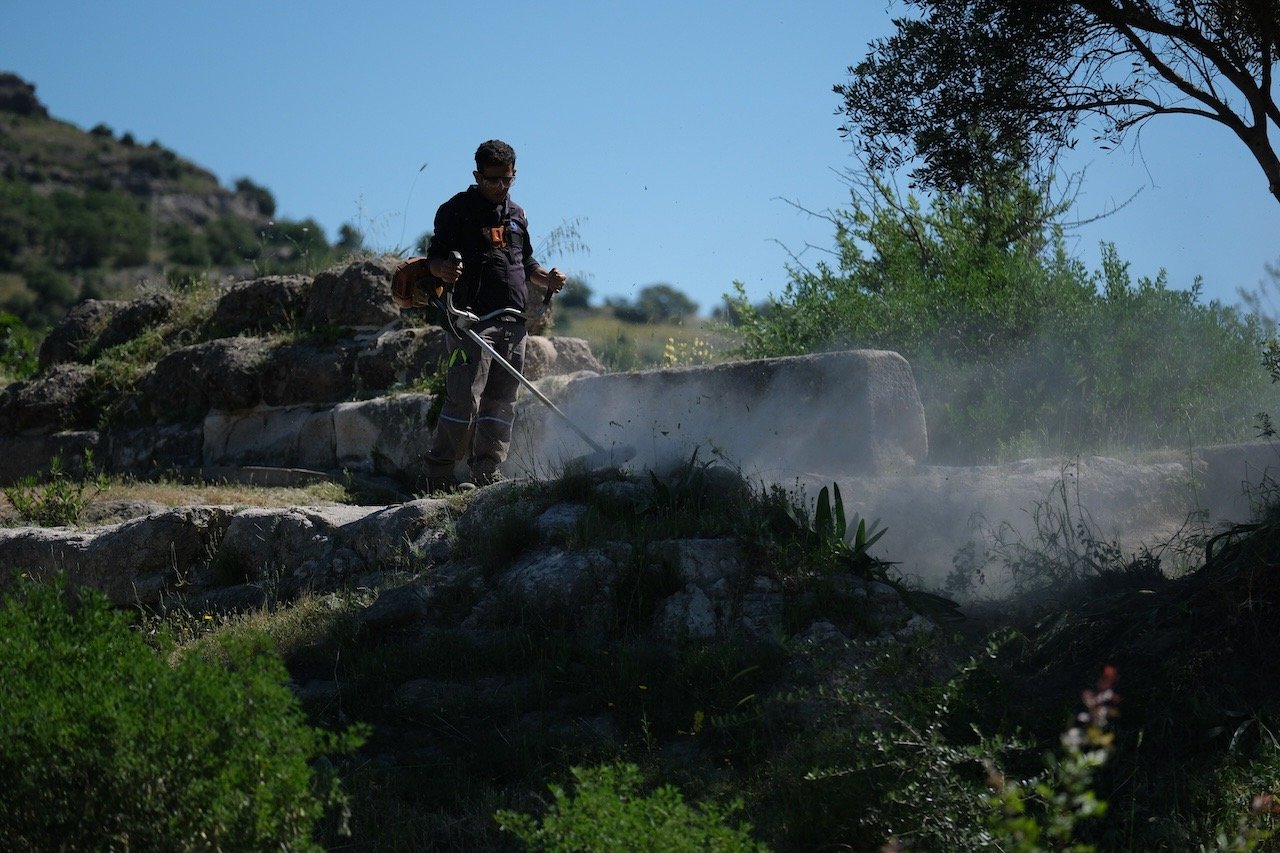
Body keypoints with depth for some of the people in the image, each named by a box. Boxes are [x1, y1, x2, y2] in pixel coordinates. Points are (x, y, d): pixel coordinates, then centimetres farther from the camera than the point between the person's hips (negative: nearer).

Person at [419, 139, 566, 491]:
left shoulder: (517, 215, 21)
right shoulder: (457, 209, 2)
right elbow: (434, 257, -3)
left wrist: (546, 277, 8)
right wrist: (443, 269, -26)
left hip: (513, 322, 7)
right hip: (473, 318, -6)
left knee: (501, 401, 6)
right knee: (465, 397, -14)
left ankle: (488, 473, 11)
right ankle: (440, 475, -10)